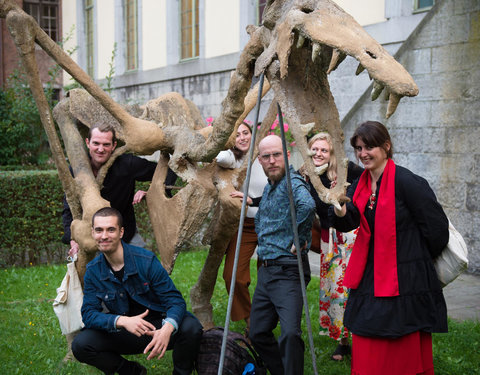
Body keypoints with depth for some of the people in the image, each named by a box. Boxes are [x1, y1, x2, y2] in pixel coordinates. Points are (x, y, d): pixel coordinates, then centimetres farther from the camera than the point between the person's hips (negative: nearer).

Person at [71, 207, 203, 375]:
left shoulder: (147, 260, -14)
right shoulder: (93, 271, -4)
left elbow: (174, 300, -16)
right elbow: (88, 313, -9)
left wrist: (167, 329, -39)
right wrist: (122, 321, -31)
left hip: (157, 327, -2)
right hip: (123, 334, 2)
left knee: (191, 327, -32)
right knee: (80, 345, -21)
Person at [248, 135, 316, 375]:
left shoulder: (293, 183, -12)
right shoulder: (268, 188, 17)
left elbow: (307, 205, -35)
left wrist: (299, 240, -24)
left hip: (287, 271, -9)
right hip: (265, 270, 9)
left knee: (290, 333, -23)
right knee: (258, 333, 13)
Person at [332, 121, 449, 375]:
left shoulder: (407, 183, -15)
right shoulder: (361, 185, 8)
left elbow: (437, 228, -10)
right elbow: (348, 223, -1)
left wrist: (419, 259, 4)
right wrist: (340, 210, -24)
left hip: (405, 282, -7)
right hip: (371, 280, 7)